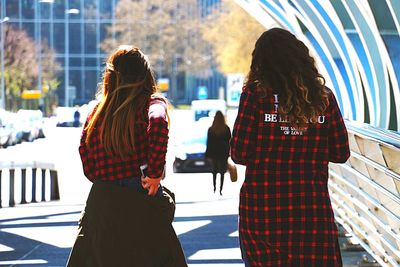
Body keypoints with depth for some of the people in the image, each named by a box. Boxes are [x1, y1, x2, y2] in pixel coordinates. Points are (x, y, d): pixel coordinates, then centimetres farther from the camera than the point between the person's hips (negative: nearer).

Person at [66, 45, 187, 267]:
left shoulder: (95, 114, 10)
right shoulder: (151, 104, -2)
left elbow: (89, 169, 7)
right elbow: (158, 123, -26)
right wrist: (154, 173, -18)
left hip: (100, 204, 4)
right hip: (141, 206, -4)